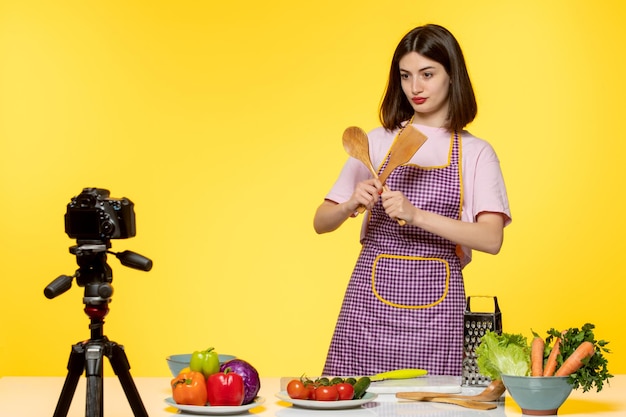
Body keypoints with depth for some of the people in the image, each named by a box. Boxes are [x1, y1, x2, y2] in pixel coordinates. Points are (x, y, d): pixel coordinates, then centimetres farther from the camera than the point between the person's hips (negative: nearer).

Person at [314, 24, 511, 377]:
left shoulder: (476, 153, 6)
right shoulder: (377, 142, 11)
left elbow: (492, 239, -9)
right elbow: (321, 222, 10)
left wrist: (416, 215, -20)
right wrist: (351, 205, -11)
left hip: (436, 303, -1)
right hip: (371, 299, 1)